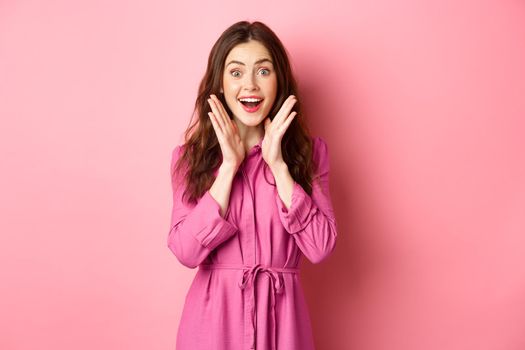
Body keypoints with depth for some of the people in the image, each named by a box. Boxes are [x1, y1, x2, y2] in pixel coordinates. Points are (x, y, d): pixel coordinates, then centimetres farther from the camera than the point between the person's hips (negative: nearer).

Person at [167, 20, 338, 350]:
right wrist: (229, 165, -16)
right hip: (213, 314, 0)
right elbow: (186, 251, -13)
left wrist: (278, 164, -16)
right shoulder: (191, 155, -2)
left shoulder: (309, 150, -2)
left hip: (281, 315, 1)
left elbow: (321, 247, -11)